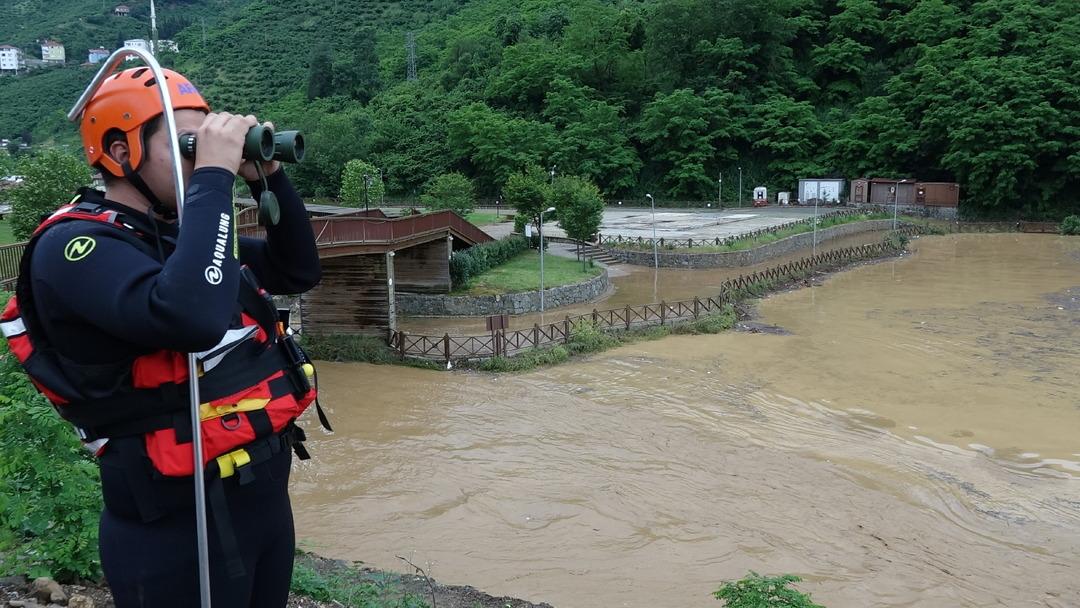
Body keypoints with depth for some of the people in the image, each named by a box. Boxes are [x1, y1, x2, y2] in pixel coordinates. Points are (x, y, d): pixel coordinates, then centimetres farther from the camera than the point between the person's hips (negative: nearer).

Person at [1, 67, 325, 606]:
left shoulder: (182, 234, 9)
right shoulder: (73, 246, -17)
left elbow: (297, 271, 16)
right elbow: (192, 318, -36)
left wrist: (270, 178, 3)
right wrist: (214, 177, -27)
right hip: (181, 523, -8)